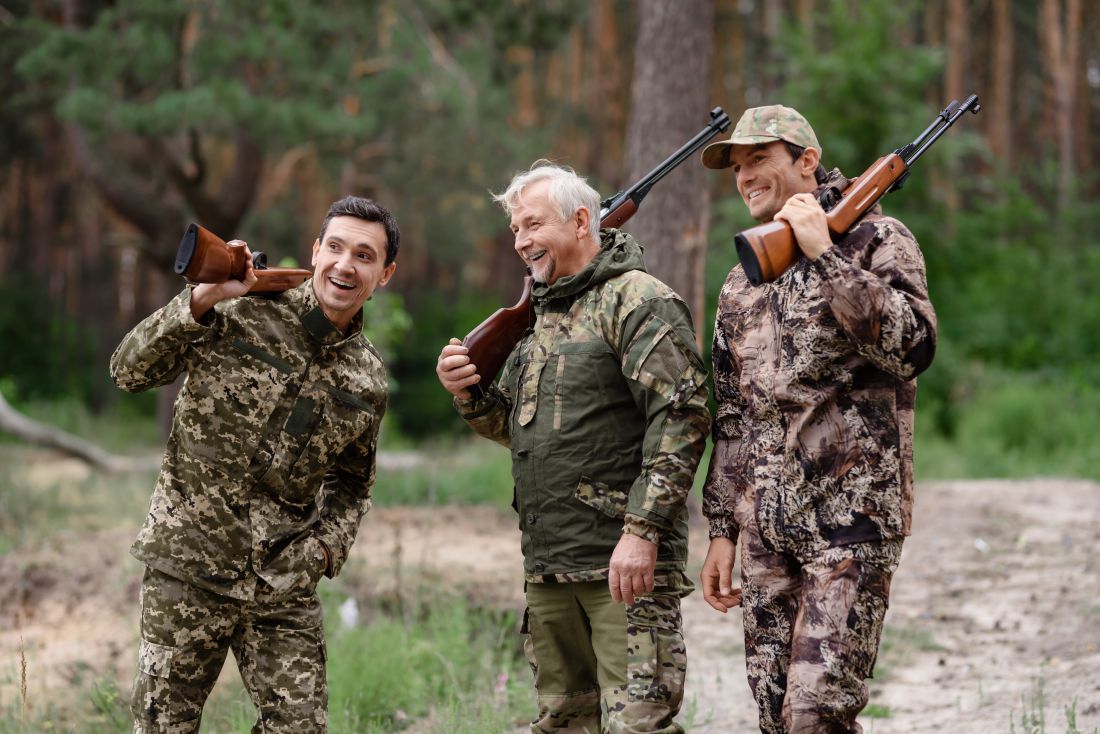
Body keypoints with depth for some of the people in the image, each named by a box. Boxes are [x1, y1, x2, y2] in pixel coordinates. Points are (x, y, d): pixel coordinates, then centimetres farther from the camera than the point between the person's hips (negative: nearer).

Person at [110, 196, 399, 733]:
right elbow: (130, 372, -10)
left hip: (284, 589, 3)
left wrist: (327, 545, 2)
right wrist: (201, 300, -21)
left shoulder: (368, 382, 7)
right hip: (189, 570, -3)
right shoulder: (241, 314, -5)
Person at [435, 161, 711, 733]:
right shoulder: (540, 314, 20)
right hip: (547, 566, 9)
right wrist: (468, 393, 5)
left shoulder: (638, 300, -8)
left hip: (624, 563, -9)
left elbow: (681, 416, -17)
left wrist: (642, 530, -23)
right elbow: (515, 426, 27)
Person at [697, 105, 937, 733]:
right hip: (766, 527, 6)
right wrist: (723, 530, 15)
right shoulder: (742, 284, 17)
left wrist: (825, 254, -18)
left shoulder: (876, 241, -1)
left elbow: (913, 347, -18)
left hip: (853, 519, -6)